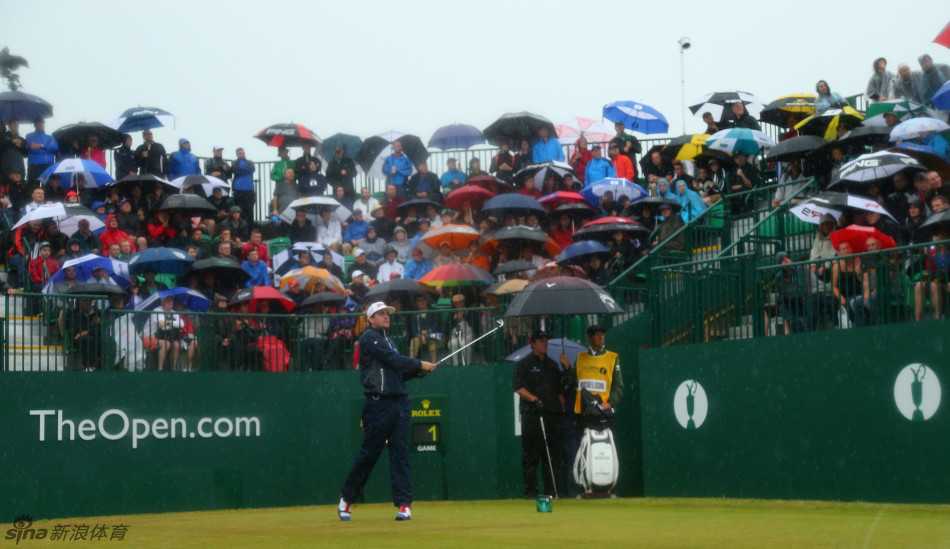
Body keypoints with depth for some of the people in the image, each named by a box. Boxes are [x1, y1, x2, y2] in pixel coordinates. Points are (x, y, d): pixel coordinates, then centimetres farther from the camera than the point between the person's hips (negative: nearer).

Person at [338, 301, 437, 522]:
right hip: (378, 403, -7)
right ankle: (347, 499, 14)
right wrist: (420, 364, -9)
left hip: (399, 402, 7)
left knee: (400, 452, 1)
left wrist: (419, 370, 4)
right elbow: (392, 360, -14)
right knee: (369, 453, -1)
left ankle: (404, 504, -1)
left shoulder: (387, 340, 22)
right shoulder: (369, 338, -4)